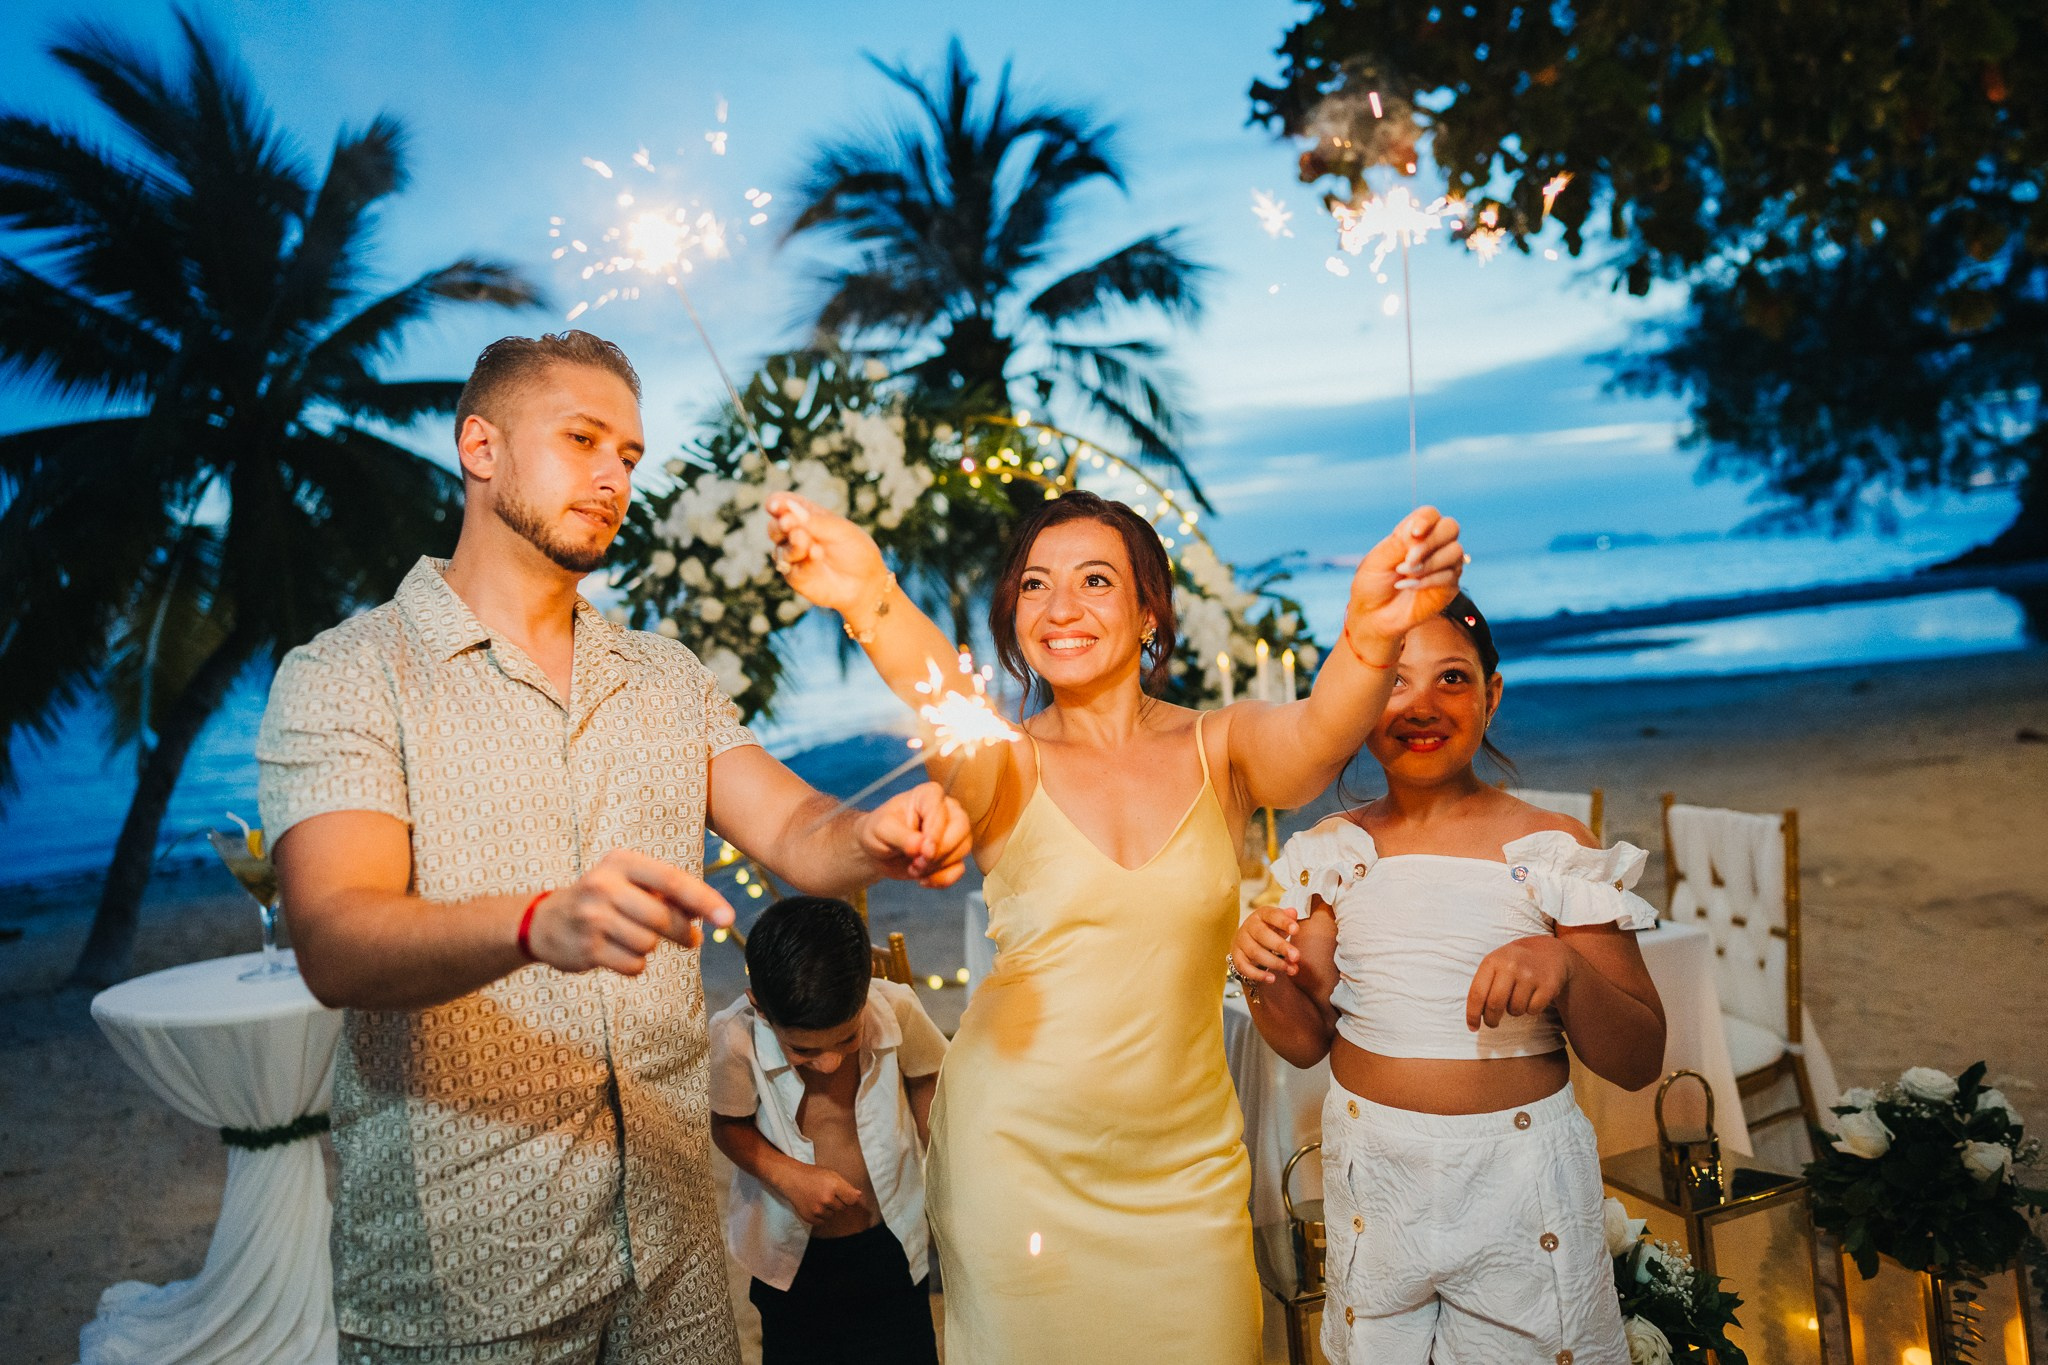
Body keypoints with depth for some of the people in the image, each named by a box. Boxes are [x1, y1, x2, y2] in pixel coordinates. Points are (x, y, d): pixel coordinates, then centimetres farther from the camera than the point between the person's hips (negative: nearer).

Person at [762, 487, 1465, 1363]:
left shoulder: (1220, 750, -1)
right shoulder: (1006, 768, -5)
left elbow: (1317, 735, -23)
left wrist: (1374, 631, -46)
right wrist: (871, 601, -50)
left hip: (1184, 1157, 1)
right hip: (1018, 1154, -1)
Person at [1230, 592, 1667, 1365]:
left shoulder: (1554, 851, -9)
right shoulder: (1334, 852, -1)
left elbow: (1639, 1063, -9)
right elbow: (1307, 1042, 4)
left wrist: (1569, 971, -28)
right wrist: (1264, 978, -17)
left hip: (1519, 1176, -2)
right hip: (1369, 1170, 3)